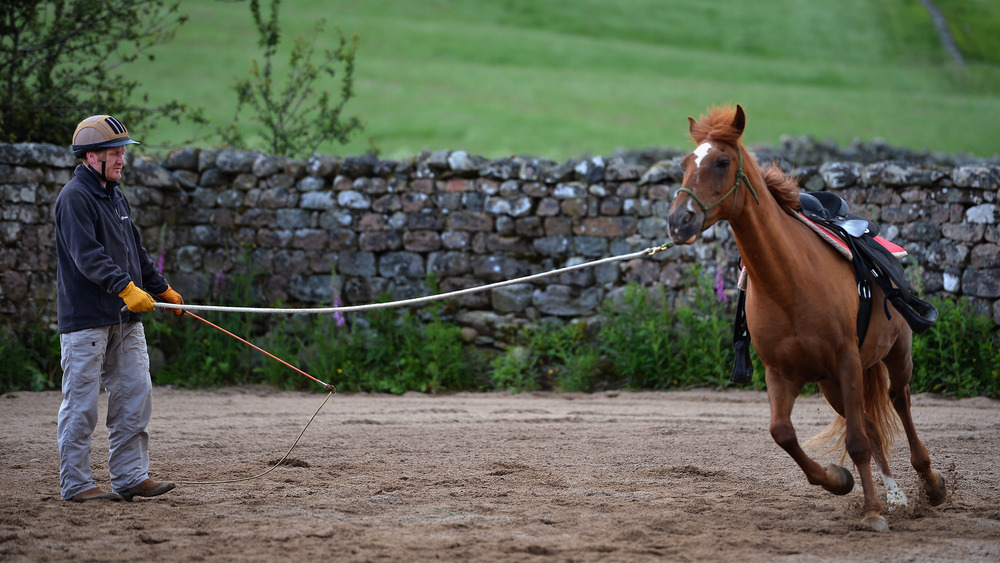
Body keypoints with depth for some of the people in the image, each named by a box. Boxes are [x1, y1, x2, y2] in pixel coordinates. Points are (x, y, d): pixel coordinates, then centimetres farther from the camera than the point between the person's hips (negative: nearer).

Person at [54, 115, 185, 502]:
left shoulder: (116, 197, 18)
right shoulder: (74, 197, -11)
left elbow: (135, 252, 27)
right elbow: (87, 255, -23)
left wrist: (162, 289, 28)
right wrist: (125, 287, -31)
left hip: (125, 319, 9)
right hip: (85, 318, -9)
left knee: (135, 395, 6)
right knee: (81, 404, -3)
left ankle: (130, 477, 12)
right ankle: (76, 484, 3)